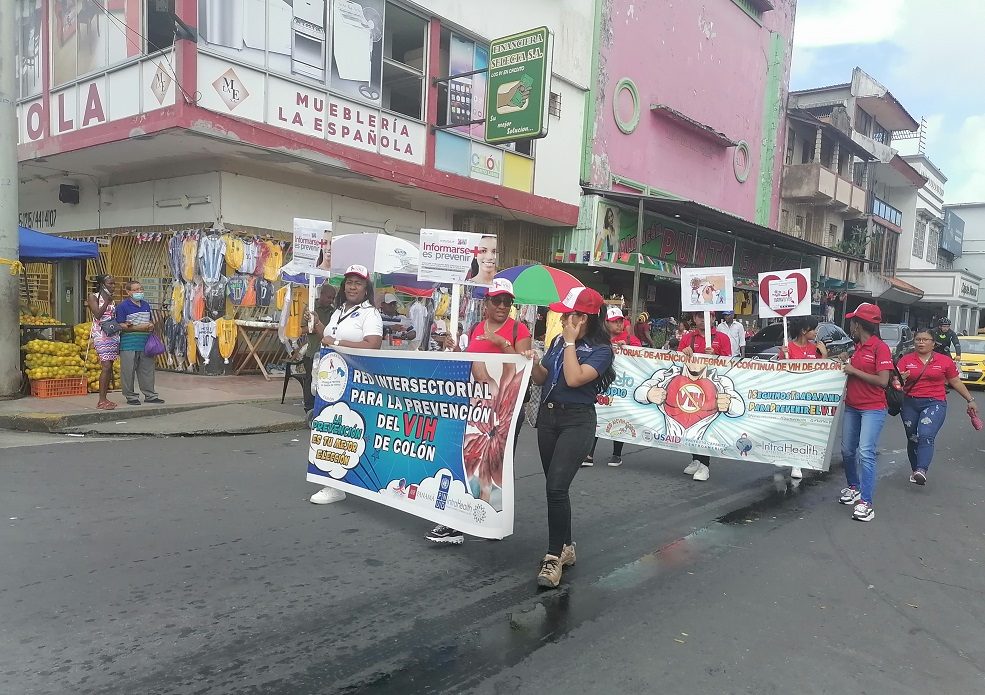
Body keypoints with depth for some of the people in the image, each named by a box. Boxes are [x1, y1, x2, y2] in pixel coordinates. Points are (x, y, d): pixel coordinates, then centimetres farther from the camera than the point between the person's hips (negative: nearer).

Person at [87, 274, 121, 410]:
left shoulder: (111, 299, 17)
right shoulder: (93, 297, 1)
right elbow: (98, 314, -12)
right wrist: (106, 301, -12)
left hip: (113, 334, 6)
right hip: (101, 334, -6)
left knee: (109, 367, 5)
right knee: (106, 367, -14)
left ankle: (104, 398, 11)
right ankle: (101, 401, -11)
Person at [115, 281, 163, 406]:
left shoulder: (146, 305, 15)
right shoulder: (123, 306, -6)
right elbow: (120, 326, -12)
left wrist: (151, 326, 5)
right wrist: (139, 328, -17)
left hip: (145, 343, 6)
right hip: (129, 344, -6)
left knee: (147, 369, 9)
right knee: (128, 371, 0)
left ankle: (150, 395, 17)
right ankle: (130, 396, 9)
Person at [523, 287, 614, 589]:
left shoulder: (601, 349, -9)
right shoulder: (558, 341, 8)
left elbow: (574, 379, -24)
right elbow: (542, 379, 12)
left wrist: (571, 342, -15)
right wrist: (533, 362, -8)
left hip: (577, 421, -6)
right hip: (547, 416, 7)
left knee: (556, 487, -17)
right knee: (554, 487, 11)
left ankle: (554, 556, -7)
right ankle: (565, 547, 26)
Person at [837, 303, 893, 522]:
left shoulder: (880, 348, -14)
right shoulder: (858, 347, 10)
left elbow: (883, 381, -20)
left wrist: (854, 371, -17)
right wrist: (845, 363, 7)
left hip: (873, 409, -8)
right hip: (852, 407, 8)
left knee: (865, 453, -14)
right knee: (847, 450, 15)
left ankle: (865, 502, -11)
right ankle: (854, 487, 34)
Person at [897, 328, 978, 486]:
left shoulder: (945, 361, 4)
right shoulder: (906, 360, 3)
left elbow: (956, 382, 12)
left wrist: (970, 400, 14)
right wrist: (901, 379, -26)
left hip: (935, 403, -2)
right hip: (910, 404, 2)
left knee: (926, 436, -22)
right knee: (912, 439, 9)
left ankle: (921, 471, -32)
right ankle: (914, 471, 23)